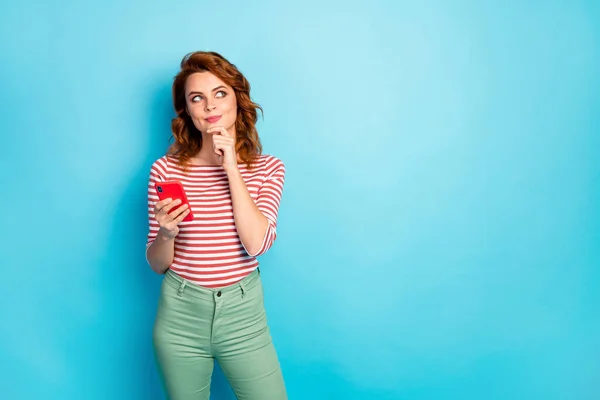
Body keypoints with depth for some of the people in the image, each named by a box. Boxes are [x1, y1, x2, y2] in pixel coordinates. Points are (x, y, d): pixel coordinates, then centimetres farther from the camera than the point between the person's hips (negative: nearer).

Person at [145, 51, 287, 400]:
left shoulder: (268, 168, -4)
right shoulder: (165, 169, -6)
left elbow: (257, 244, -19)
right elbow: (158, 265, 1)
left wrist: (231, 166, -17)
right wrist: (167, 234, -21)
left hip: (243, 312, 0)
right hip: (180, 316, 1)